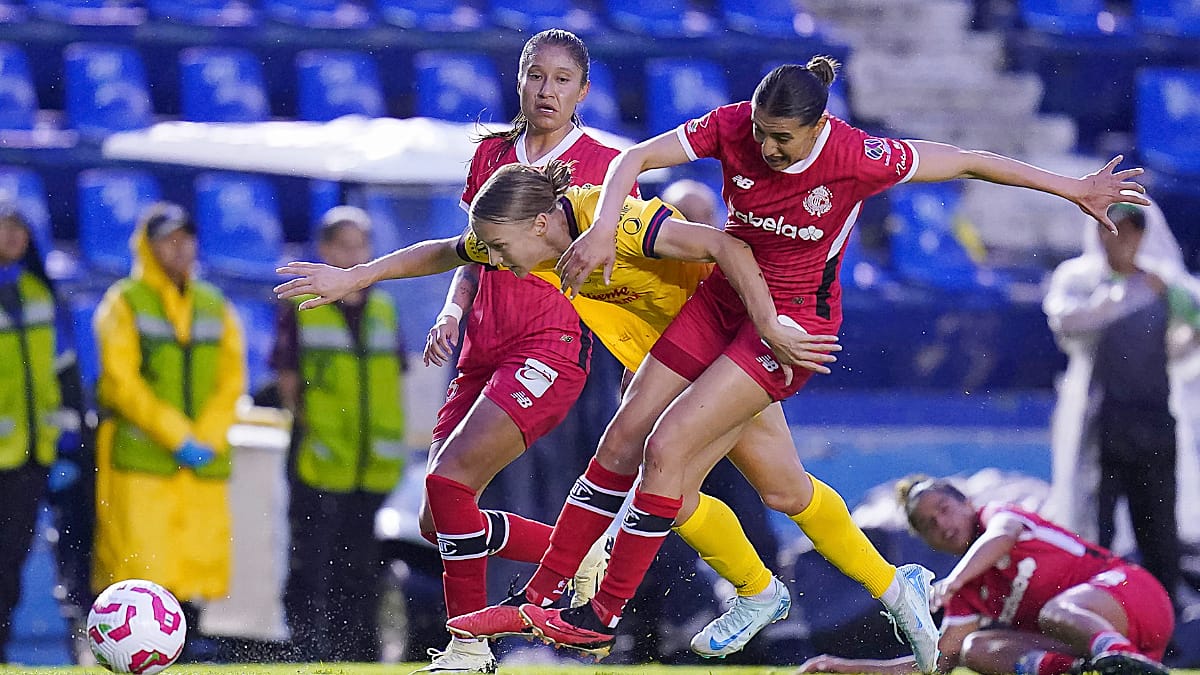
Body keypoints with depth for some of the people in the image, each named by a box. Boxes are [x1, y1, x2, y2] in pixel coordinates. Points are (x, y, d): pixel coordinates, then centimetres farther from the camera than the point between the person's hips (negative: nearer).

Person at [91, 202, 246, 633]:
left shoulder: (215, 307, 16)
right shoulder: (124, 304, 2)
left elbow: (232, 378, 11)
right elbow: (121, 381, -6)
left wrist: (207, 438, -5)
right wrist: (177, 436, -12)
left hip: (204, 465, 5)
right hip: (139, 463, -5)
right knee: (139, 567, -12)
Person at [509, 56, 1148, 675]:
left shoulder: (855, 157, -24)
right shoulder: (734, 126, -15)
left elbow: (967, 162, -13)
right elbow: (634, 159, -12)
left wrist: (1074, 189, -6)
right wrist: (603, 229, -32)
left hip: (796, 316, -5)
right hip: (725, 295, 5)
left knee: (667, 446, -18)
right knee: (622, 441, 1)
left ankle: (603, 615, -8)